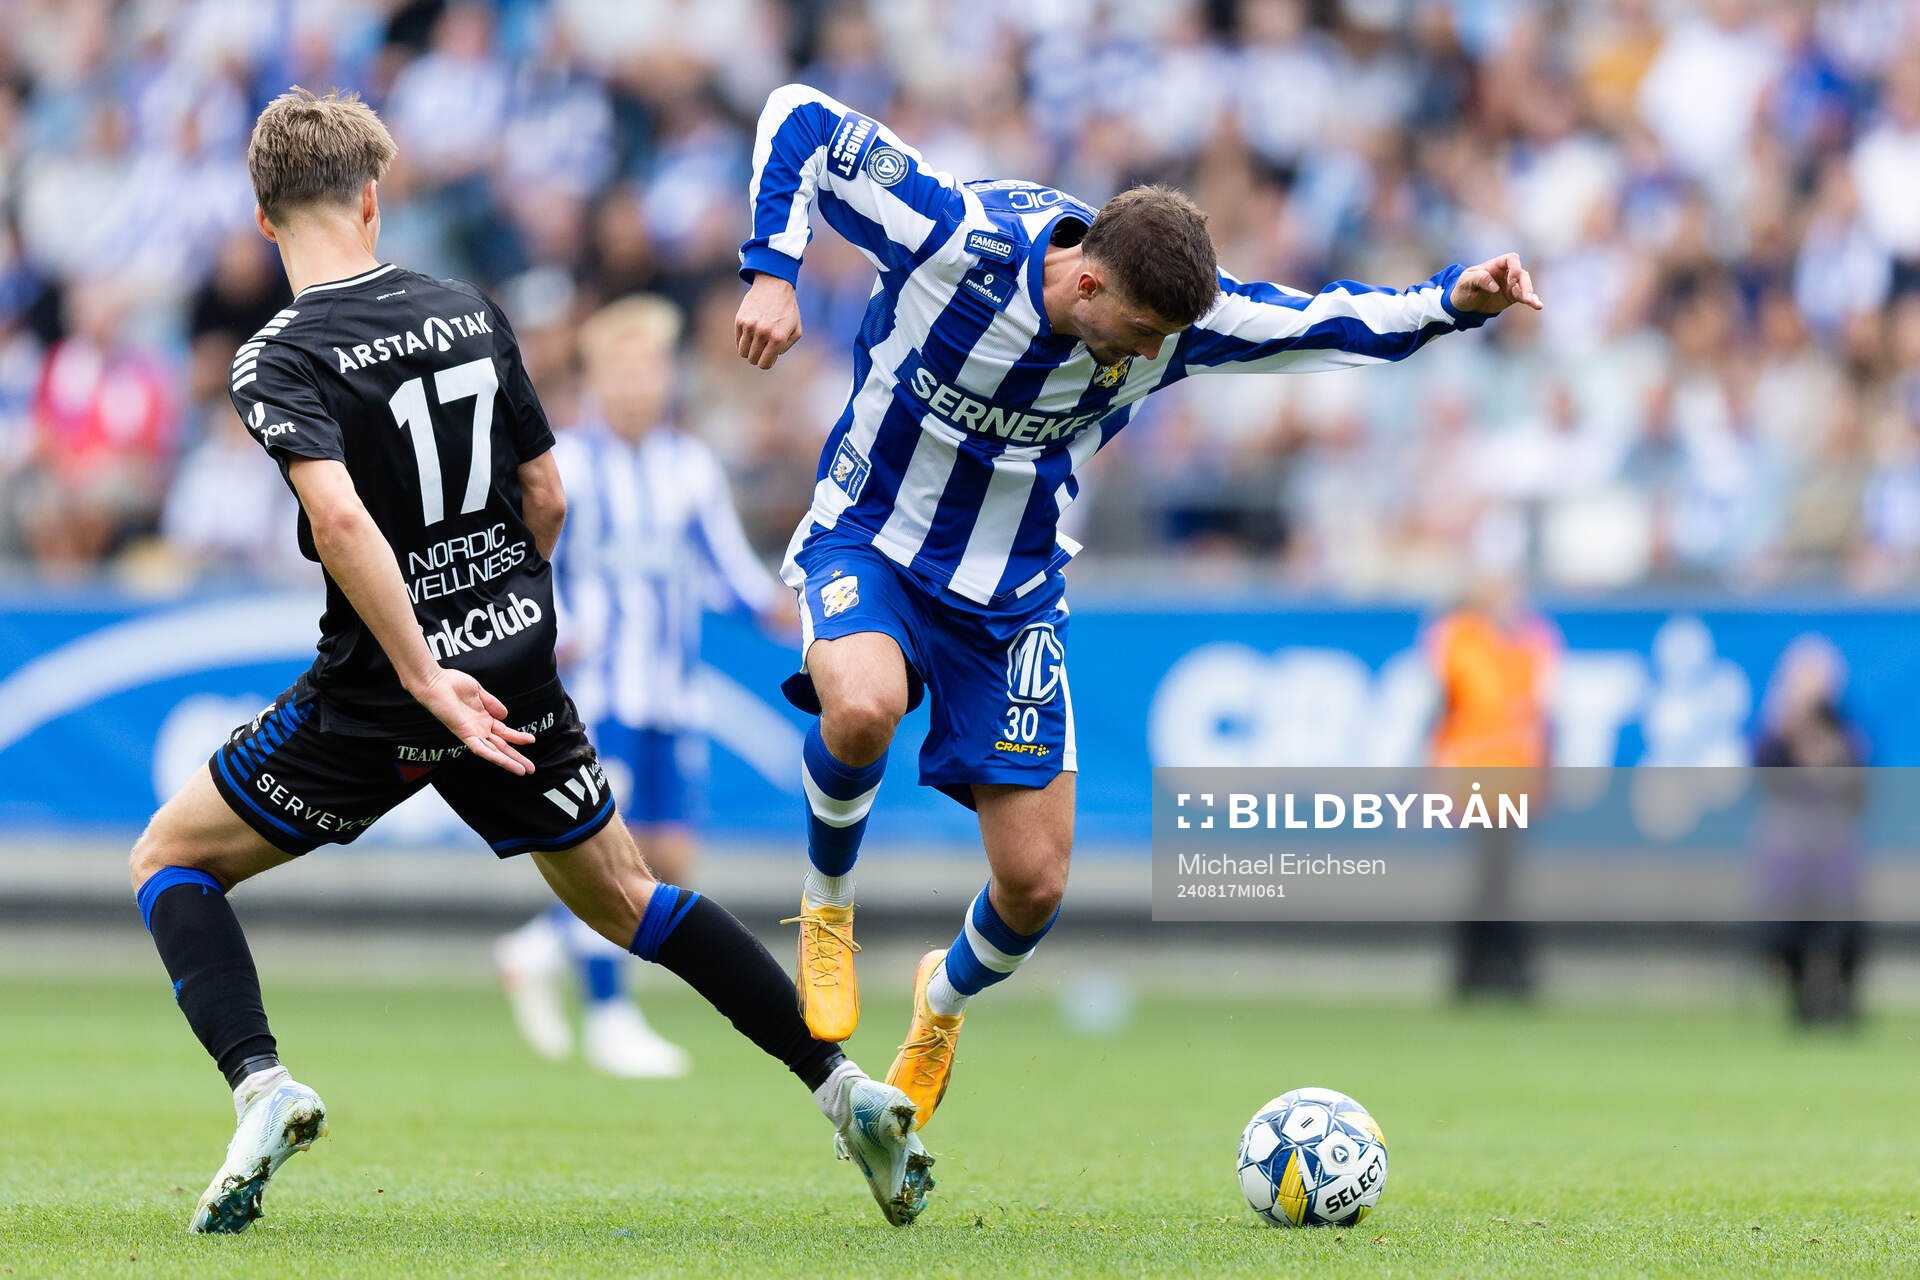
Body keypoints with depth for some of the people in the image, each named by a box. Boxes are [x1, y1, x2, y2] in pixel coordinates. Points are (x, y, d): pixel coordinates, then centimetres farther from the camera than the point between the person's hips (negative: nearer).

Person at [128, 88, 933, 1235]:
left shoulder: (281, 360, -12)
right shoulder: (472, 312, 4)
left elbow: (340, 517, -27)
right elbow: (548, 496, 10)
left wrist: (426, 678, -26)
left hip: (379, 701, -5)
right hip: (521, 670, 5)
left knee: (171, 860, 12)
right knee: (624, 896, 20)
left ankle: (260, 1086, -11)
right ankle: (844, 1085, 11)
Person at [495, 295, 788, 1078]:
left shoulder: (692, 466, 10)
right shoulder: (565, 465, -3)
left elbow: (725, 569, 12)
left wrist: (772, 605, -6)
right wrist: (551, 632, -21)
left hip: (673, 695, 5)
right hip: (594, 692, -5)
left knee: (669, 861, 1)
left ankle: (538, 952, 22)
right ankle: (608, 1018, -1)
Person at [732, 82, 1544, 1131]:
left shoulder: (1178, 316, -16)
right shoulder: (950, 238, -26)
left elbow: (1335, 326, -6)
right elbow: (799, 119, -18)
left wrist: (1453, 299, -23)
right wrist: (772, 271, -26)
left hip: (1013, 598, 3)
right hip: (869, 543, -3)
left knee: (1034, 884, -1)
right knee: (863, 707, -38)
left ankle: (945, 1002, 36)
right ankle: (826, 901, -5)